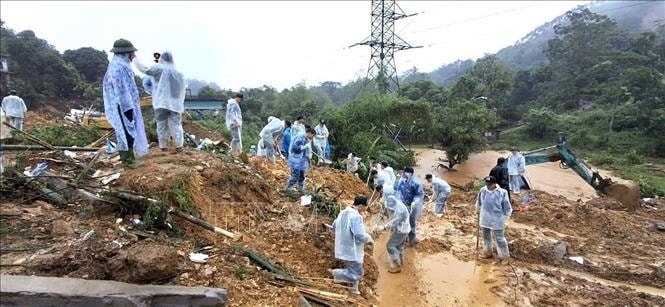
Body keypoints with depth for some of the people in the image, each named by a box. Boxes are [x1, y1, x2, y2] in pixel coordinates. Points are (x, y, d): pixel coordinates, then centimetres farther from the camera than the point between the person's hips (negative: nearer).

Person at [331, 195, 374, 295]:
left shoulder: (343, 212, 4)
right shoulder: (356, 216, -26)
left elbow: (334, 225, 17)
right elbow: (360, 235, -28)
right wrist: (369, 239, -10)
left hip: (344, 248, 10)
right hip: (351, 250, -10)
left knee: (353, 270, 25)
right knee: (357, 274, 3)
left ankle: (353, 288, 37)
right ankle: (336, 273, 4)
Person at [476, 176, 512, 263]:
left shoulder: (502, 193, -20)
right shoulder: (482, 190, -8)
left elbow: (507, 208, -10)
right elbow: (479, 203, 10)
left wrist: (505, 219, -5)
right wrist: (478, 211, 20)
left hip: (496, 220, -5)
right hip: (485, 219, 5)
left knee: (499, 238, 4)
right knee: (486, 236, 20)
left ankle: (504, 256, 25)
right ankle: (487, 252, 41)